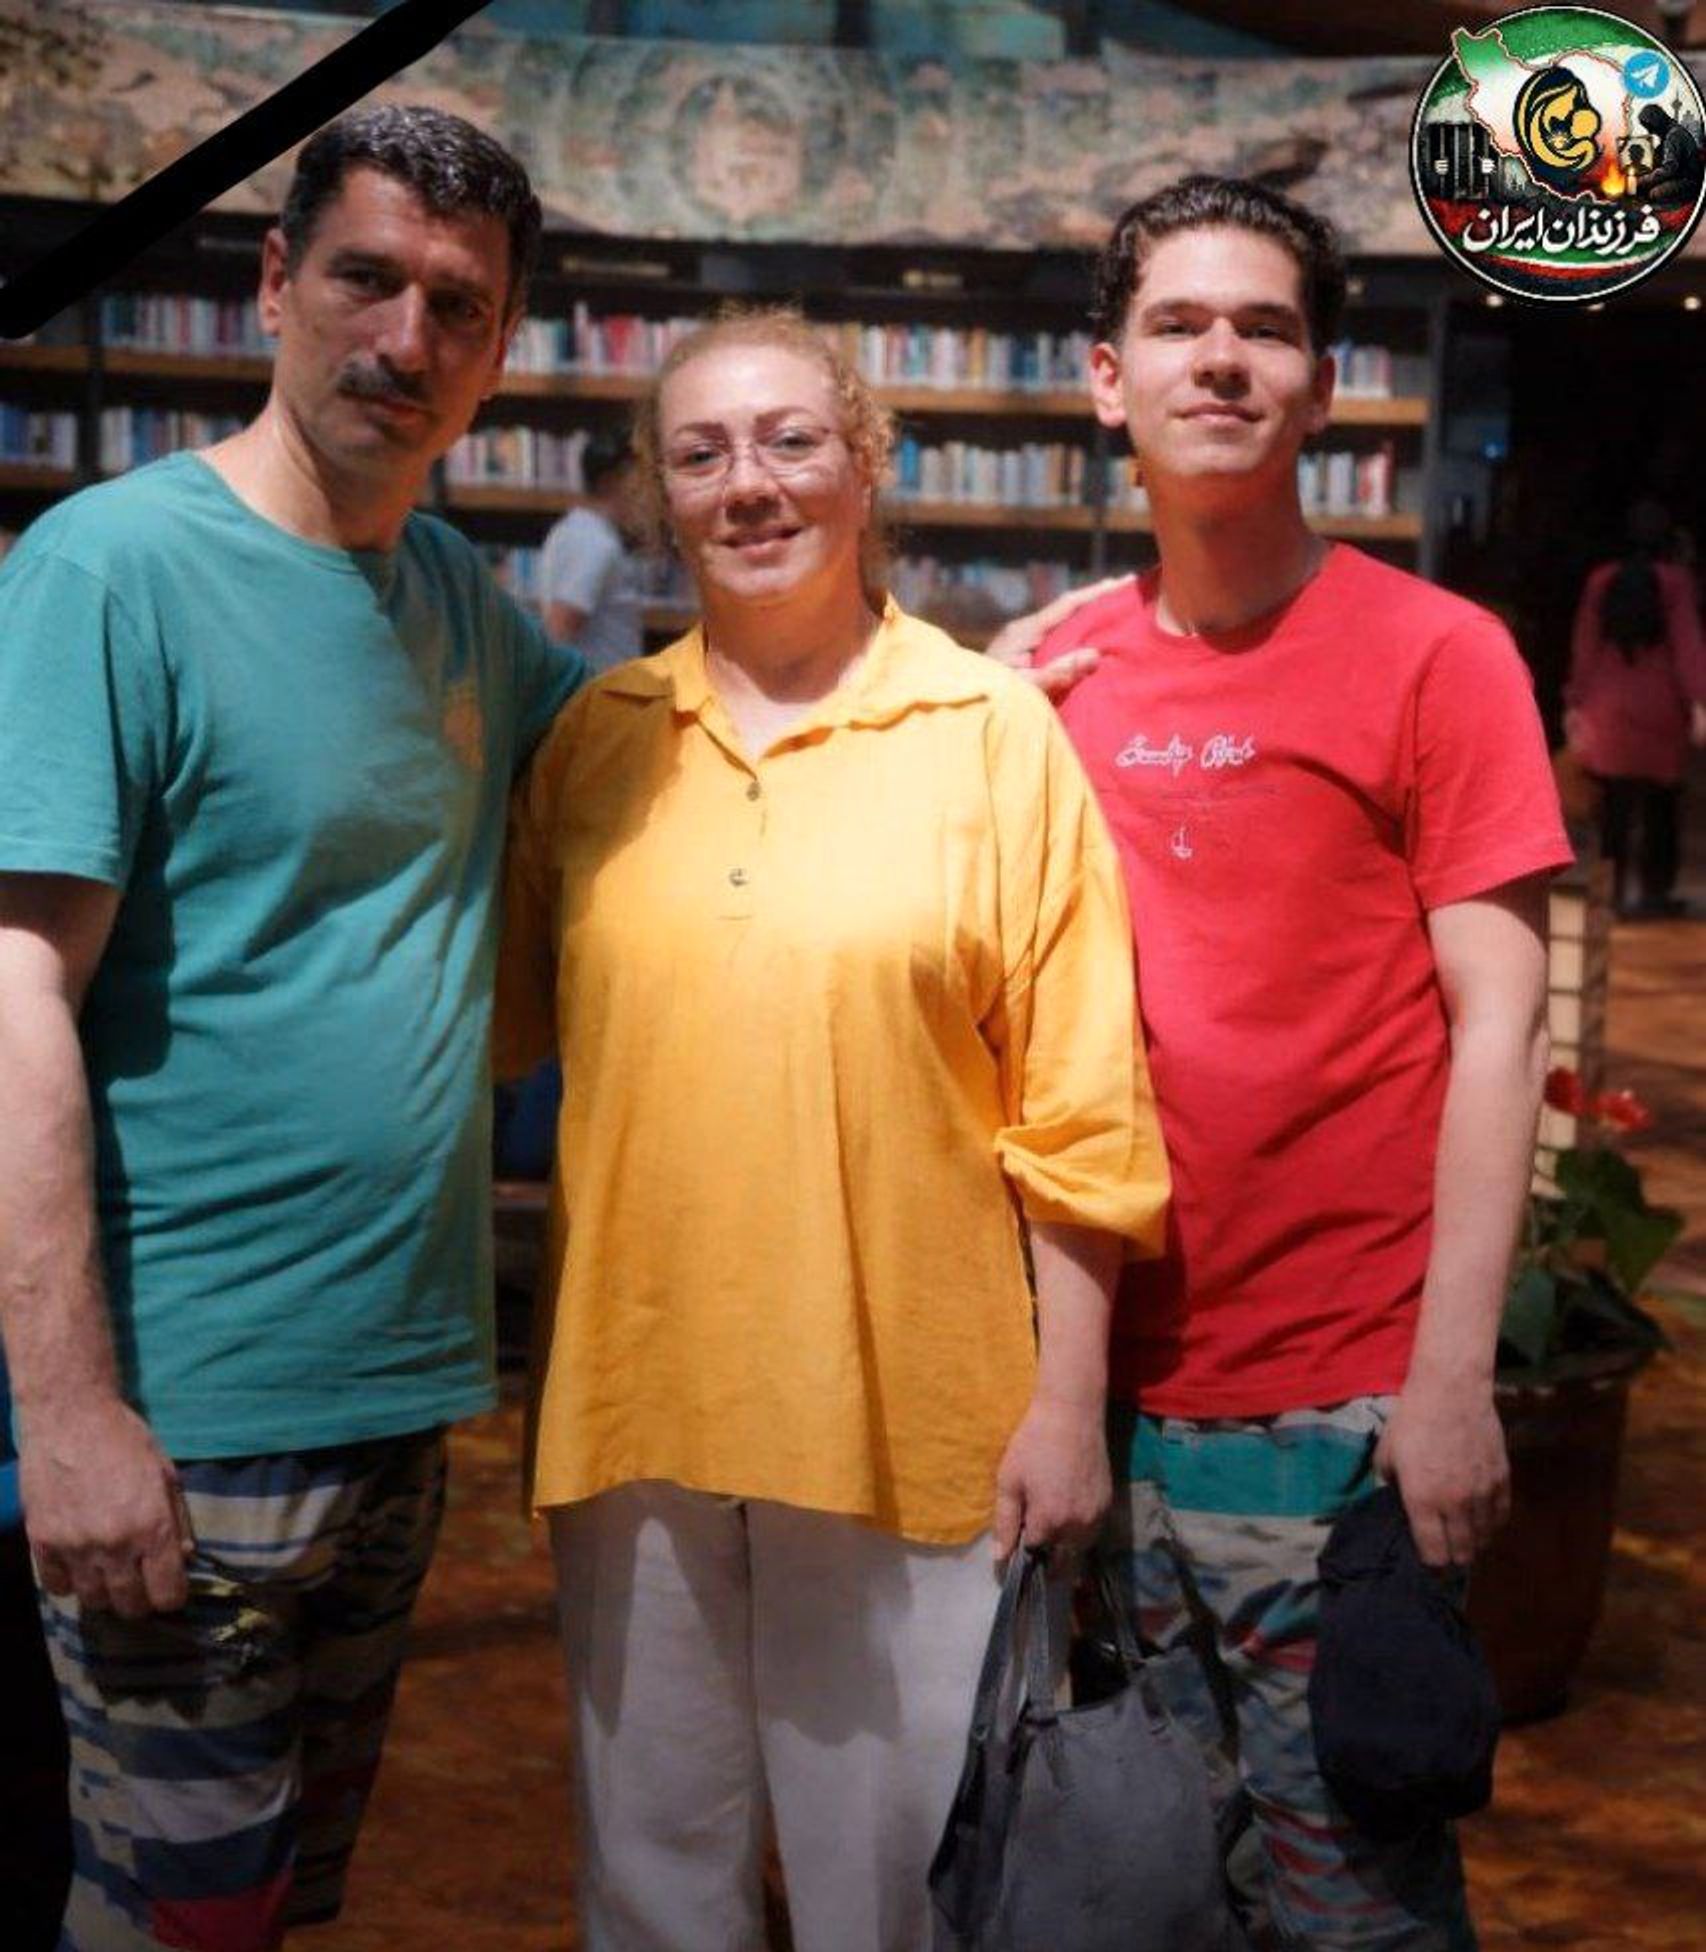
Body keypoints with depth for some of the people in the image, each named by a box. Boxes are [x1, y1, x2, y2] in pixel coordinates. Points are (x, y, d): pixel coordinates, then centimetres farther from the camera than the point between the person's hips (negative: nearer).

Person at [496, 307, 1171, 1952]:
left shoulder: (993, 731, -4)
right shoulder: (597, 736, 5)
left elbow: (1077, 1102, -4)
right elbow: (506, 1017, 14)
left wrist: (1069, 1398, -6)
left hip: (902, 1407, -3)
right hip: (638, 1387, 3)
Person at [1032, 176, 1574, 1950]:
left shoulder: (1431, 654, -5)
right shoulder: (1063, 672, 6)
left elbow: (1495, 1023, -9)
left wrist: (1451, 1376, -14)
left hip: (1336, 1412, -4)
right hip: (1106, 1393, 4)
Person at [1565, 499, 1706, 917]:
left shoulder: (1601, 581, 0)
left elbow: (1585, 647, 3)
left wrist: (1576, 702, 9)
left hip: (1609, 711, 2)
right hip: (1660, 711, -2)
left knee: (1617, 804, 7)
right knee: (1660, 805, 9)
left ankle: (1624, 888, 6)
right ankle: (1656, 890, 10)